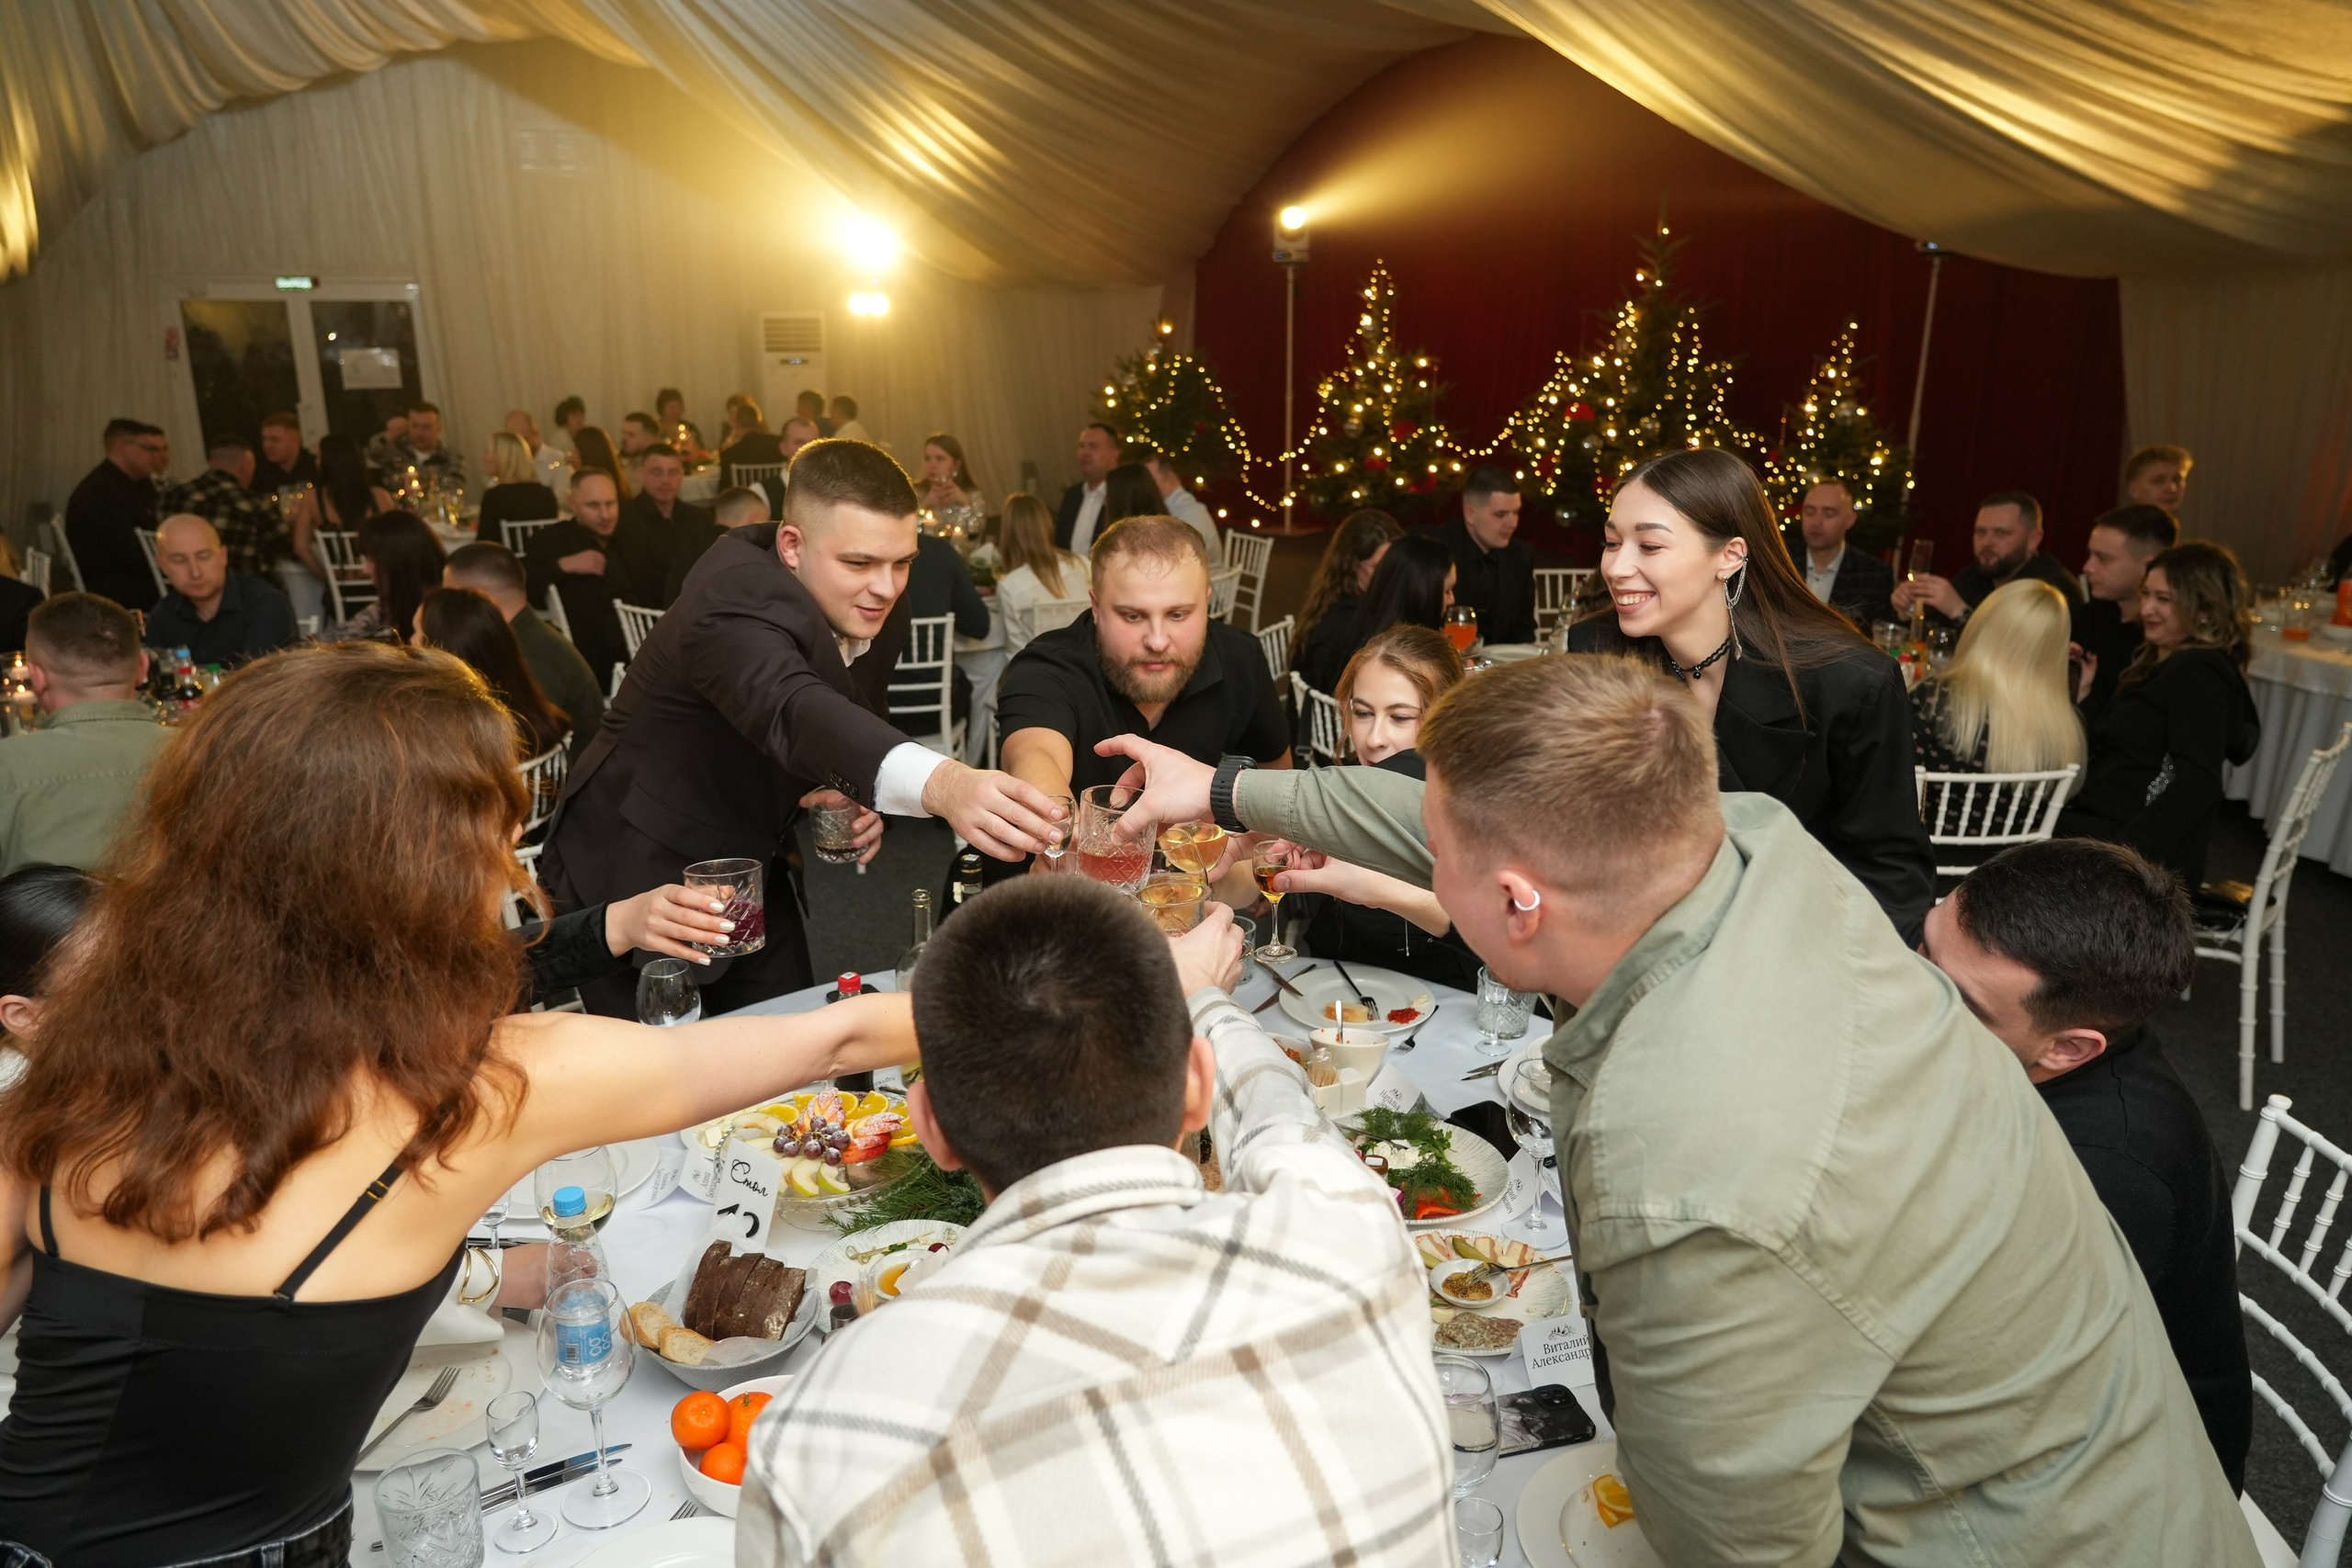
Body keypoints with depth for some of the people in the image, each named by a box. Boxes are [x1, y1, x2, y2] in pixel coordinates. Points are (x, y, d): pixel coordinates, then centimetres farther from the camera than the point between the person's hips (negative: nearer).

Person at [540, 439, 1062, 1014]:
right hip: (642, 880, -7)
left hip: (749, 877, 7)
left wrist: (859, 800, -15)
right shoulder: (733, 601, -30)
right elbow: (794, 715, -50)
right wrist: (940, 786, -68)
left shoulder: (878, 612, -6)